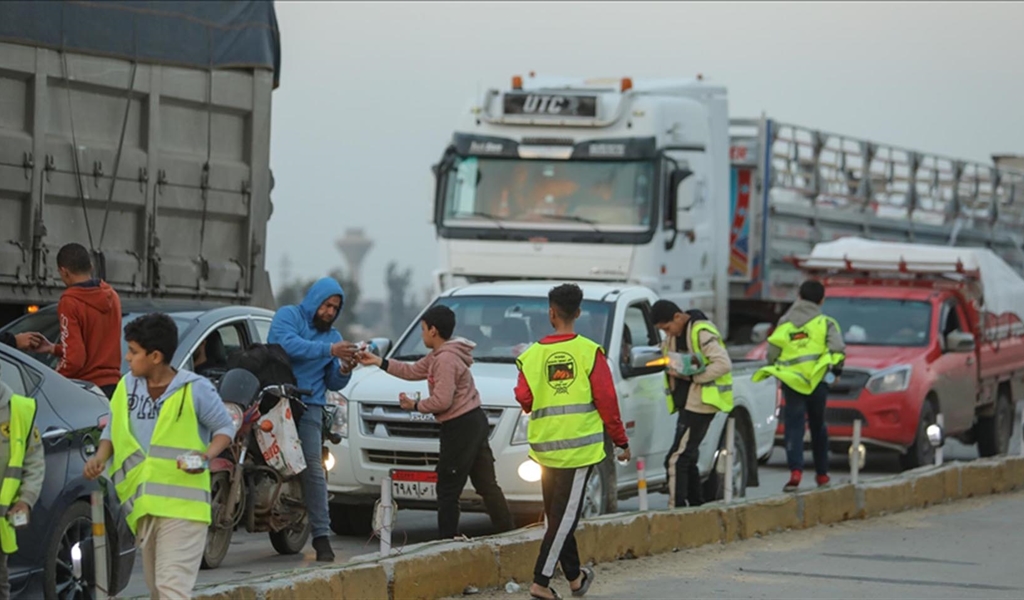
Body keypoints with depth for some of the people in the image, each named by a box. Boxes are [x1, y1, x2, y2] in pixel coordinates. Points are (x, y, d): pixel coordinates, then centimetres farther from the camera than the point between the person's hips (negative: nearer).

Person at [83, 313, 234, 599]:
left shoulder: (195, 389, -10)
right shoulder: (127, 386, 5)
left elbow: (225, 427, 0)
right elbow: (113, 429, 15)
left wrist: (207, 455, -19)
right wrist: (100, 456, -5)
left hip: (182, 504, -7)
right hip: (144, 505, 7)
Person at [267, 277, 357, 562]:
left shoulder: (333, 336, 22)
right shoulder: (288, 316, 7)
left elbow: (333, 384, 21)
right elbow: (288, 344, -15)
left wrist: (345, 370, -1)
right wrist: (329, 350, -19)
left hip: (309, 407, 3)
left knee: (313, 468, -8)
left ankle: (321, 536, -11)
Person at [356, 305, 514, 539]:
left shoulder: (446, 359, -17)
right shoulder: (439, 356, 15)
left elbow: (442, 401, -21)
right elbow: (413, 371, 24)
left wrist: (415, 406, -5)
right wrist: (378, 361, 23)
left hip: (460, 427, -10)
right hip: (474, 423, 10)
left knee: (448, 489, -5)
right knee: (487, 485, 9)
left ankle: (447, 539, -3)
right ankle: (509, 535, 8)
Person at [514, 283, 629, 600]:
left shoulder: (533, 355, 0)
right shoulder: (589, 351, -6)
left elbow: (523, 398, -2)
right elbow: (606, 400, -7)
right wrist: (621, 440, 3)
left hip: (545, 444, 3)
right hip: (580, 443, -3)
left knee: (559, 514, 15)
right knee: (564, 515, -2)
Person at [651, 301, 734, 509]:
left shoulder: (701, 332, -16)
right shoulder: (675, 334, 13)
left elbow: (724, 364, -21)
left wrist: (691, 376, -21)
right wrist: (671, 369, -1)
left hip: (701, 403, -10)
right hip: (687, 402, 10)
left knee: (677, 459, -13)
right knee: (688, 457, 14)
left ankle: (676, 508, -12)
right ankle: (697, 506, 22)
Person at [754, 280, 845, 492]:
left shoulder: (785, 323, 9)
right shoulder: (825, 323, 3)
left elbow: (772, 352, 4)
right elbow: (838, 348, -9)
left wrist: (774, 369, 22)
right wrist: (837, 366, 10)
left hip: (791, 381, 0)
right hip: (817, 381, 0)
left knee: (794, 427, -4)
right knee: (818, 427, 15)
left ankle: (795, 471, -23)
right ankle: (822, 474, 23)